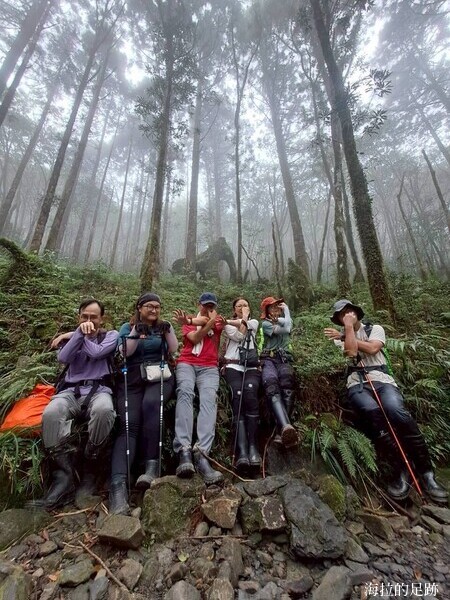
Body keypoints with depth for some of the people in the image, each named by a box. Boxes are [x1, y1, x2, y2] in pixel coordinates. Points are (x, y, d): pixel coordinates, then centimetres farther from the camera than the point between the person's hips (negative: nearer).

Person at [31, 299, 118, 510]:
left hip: (98, 389, -2)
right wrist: (79, 333, -9)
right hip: (71, 390, 3)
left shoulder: (111, 335, 13)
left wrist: (71, 337, 5)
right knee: (51, 413, -32)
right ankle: (63, 478, -25)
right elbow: (63, 358, 0)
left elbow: (96, 352, -7)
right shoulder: (71, 336, 21)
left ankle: (89, 471, -17)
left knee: (103, 410, -37)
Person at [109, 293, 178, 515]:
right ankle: (118, 484, -30)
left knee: (150, 404, -32)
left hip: (159, 376, 0)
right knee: (128, 425, -21)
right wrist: (136, 333, -14)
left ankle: (152, 464, -27)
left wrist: (168, 330, -9)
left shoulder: (163, 327, 19)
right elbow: (125, 352, 0)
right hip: (132, 379, 0)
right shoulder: (127, 327, 16)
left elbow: (173, 349, 6)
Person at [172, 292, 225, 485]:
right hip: (186, 363, 0)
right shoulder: (188, 319, 20)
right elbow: (195, 338, -1)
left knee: (209, 398, -27)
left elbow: (209, 321, -4)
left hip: (209, 367, 1)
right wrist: (211, 321, -8)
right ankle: (184, 451, -39)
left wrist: (190, 321, -9)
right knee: (185, 392, -31)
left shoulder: (219, 320, 21)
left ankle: (201, 453, -41)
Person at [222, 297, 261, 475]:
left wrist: (234, 320, 10)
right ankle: (242, 451, -33)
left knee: (250, 394, -29)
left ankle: (252, 446, -27)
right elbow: (239, 335, -1)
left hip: (252, 367, 1)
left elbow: (246, 325, 1)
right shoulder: (228, 326, 19)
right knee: (238, 397, -27)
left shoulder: (254, 322, 23)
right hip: (233, 366, -1)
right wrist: (243, 319, 9)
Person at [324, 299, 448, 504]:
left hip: (382, 379, 1)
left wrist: (343, 336, 2)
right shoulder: (339, 337, 16)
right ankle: (401, 470, -20)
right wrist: (349, 328, 0)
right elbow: (351, 351, -6)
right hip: (357, 383, 0)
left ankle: (425, 471, -15)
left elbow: (371, 349, -4)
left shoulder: (376, 329, 16)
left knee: (396, 411, -32)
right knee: (372, 412, -33)